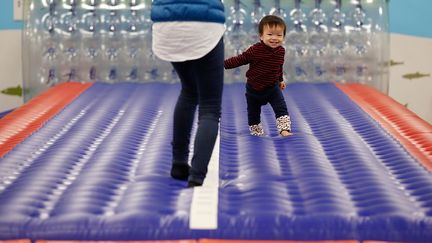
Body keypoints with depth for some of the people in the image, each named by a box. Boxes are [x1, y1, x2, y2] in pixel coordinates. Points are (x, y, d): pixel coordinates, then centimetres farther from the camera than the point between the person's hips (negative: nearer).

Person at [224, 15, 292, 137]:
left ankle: (285, 129, -12)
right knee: (253, 113, 13)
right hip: (254, 89, -2)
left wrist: (280, 80, 21)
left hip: (272, 87, 2)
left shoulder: (281, 51, -9)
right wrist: (223, 64, -19)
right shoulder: (255, 50, -23)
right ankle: (256, 132, 33)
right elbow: (240, 59, -15)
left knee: (281, 108, -13)